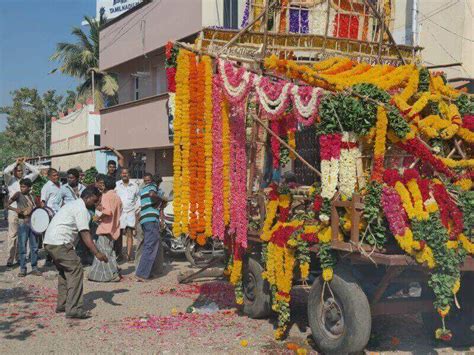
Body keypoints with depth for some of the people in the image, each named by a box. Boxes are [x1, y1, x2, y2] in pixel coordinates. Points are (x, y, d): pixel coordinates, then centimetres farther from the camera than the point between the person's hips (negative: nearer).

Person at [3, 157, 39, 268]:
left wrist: (25, 163, 3)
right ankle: (10, 259, -3)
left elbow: (36, 172, 7)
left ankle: (19, 257, 18)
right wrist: (16, 163, -6)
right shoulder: (10, 180, 2)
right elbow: (5, 171, -16)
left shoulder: (26, 179, 11)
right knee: (12, 235, -4)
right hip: (14, 210, -3)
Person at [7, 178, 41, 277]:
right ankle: (23, 269, 8)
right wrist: (15, 209, -28)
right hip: (23, 224, -4)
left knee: (34, 247, 7)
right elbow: (7, 204, -11)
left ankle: (34, 268, 16)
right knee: (22, 247, 0)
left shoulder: (32, 196, 9)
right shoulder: (18, 195, -4)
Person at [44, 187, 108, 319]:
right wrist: (97, 253, -22)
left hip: (49, 242, 11)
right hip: (60, 242, -11)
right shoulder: (81, 209, -10)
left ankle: (62, 305, 28)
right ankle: (73, 309, -13)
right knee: (76, 270, -10)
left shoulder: (74, 204, 22)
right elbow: (85, 234, -18)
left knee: (65, 271, 22)